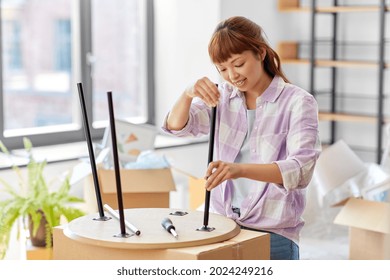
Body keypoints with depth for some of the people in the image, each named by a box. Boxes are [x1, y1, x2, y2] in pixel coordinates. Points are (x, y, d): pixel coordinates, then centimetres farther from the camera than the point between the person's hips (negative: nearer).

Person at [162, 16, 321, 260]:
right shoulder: (223, 97, 7)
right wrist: (188, 94, -27)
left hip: (273, 232, -4)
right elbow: (176, 126, -5)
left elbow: (301, 169, -22)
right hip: (221, 226, 4)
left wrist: (241, 169, -38)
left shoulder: (297, 102, -9)